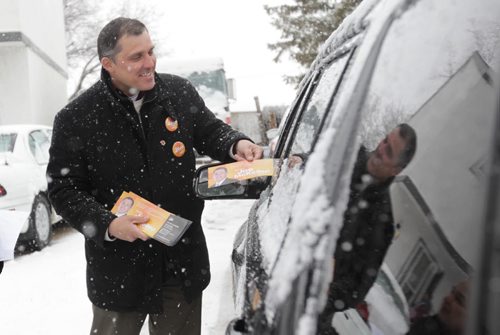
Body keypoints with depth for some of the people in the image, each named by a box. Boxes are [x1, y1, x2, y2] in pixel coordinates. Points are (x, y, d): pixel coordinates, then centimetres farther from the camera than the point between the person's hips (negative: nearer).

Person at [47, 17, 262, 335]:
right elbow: (63, 188, -5)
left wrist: (236, 144, -10)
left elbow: (211, 132, 13)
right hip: (118, 267, -2)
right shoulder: (76, 118, -9)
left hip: (183, 260, 3)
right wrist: (107, 225, -19)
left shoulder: (180, 92, -1)